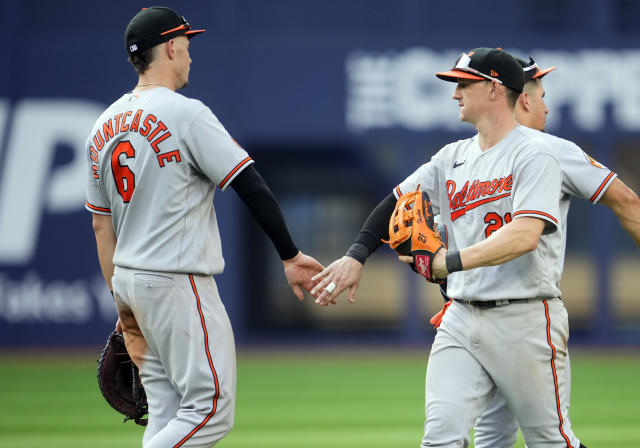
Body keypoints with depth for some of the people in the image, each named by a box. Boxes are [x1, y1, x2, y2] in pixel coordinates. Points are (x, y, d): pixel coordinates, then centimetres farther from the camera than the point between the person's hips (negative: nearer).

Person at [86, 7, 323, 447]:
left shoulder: (105, 126, 11)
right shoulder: (186, 115, -12)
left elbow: (102, 225, 15)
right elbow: (254, 189, -14)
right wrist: (290, 256, -4)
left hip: (129, 279, 9)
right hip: (178, 283, -9)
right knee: (212, 408, -7)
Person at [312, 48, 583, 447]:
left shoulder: (534, 154, -9)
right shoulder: (453, 157, 14)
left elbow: (525, 235, -22)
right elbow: (398, 203, 14)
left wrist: (451, 261, -31)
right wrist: (356, 256, -3)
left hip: (525, 318, -6)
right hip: (462, 320, 6)